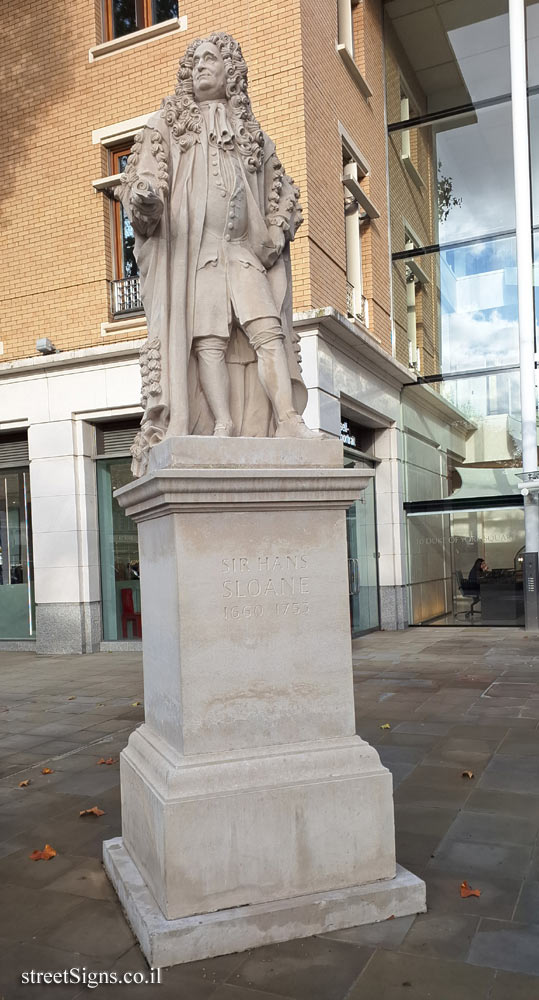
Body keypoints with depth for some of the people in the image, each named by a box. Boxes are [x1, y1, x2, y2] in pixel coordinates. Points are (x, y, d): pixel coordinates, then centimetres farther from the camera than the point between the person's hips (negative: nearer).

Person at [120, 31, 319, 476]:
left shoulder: (253, 133, 26)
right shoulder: (167, 124, 20)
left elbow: (280, 191, 25)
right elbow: (145, 173, 7)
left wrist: (278, 231, 4)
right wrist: (146, 197, -18)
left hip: (244, 251, 2)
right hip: (191, 248, -2)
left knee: (269, 330, -16)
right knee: (208, 337, -16)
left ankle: (288, 421, -24)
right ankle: (224, 426, -22)